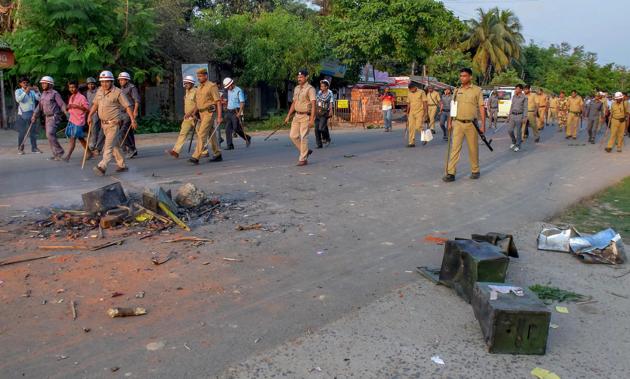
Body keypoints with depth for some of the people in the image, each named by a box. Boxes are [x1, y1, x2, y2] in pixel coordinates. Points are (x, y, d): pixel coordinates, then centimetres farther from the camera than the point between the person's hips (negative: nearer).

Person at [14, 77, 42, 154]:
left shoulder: (32, 91, 9)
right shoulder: (18, 91, 2)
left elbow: (39, 99, -4)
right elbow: (18, 99, -17)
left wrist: (37, 91, -20)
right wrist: (25, 92, -25)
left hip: (31, 114, 3)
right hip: (22, 114, -3)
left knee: (33, 131, 5)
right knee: (22, 132, 0)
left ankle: (34, 148, 12)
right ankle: (20, 149, 6)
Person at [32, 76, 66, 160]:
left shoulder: (55, 93, -8)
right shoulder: (42, 95, 15)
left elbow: (62, 104, -13)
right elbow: (39, 106, 18)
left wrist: (65, 111, -27)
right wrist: (34, 116, 13)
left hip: (54, 117, -8)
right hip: (47, 117, 8)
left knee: (50, 134, -19)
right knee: (49, 135, 8)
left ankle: (59, 152, -10)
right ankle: (56, 154, 15)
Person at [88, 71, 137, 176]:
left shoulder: (118, 92, -9)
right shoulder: (100, 91, 9)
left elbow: (127, 106, -10)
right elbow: (95, 104, 17)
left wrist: (133, 120, -16)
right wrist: (90, 116, 7)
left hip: (113, 123, -7)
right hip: (103, 123, 7)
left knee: (109, 145, -11)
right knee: (115, 145, 14)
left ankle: (102, 166, -17)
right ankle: (122, 165, 23)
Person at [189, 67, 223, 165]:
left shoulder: (212, 86, -10)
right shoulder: (199, 88, 15)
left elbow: (218, 102, -14)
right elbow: (197, 103, 22)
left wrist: (219, 116, -20)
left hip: (209, 113, -8)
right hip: (202, 114, 8)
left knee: (202, 134, -15)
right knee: (211, 135, 12)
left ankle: (196, 157, -18)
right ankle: (218, 155, 21)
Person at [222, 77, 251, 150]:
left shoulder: (239, 91, -9)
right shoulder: (229, 91, 15)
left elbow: (242, 102, -16)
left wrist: (239, 112, -23)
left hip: (236, 112, -7)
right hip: (229, 112, 7)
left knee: (236, 128, -6)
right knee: (228, 129, -1)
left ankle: (247, 138, 17)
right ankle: (230, 146, 2)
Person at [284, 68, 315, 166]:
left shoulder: (310, 89, -10)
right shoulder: (296, 89, 14)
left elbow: (313, 104, -16)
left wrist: (312, 119, -24)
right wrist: (288, 116, 16)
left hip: (306, 116, -8)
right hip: (297, 115, 8)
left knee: (303, 137, -6)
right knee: (293, 135, 6)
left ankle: (303, 159, 1)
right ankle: (306, 151, 23)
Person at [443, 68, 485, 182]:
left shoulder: (477, 90, -1)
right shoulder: (457, 90, 10)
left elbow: (482, 108, -3)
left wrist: (483, 125, -9)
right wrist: (450, 122, 9)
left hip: (471, 124, -2)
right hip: (458, 123, 2)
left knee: (473, 149, 8)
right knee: (455, 148, -4)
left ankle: (475, 171, 23)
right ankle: (451, 173, -7)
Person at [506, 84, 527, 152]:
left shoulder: (524, 98, -8)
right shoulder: (514, 97, 9)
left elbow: (525, 108, -9)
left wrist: (524, 118, -15)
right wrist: (509, 115, 12)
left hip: (519, 116, -5)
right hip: (513, 115, 5)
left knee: (518, 131, -1)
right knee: (510, 130, 2)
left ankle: (518, 146, 10)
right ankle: (514, 142, 25)